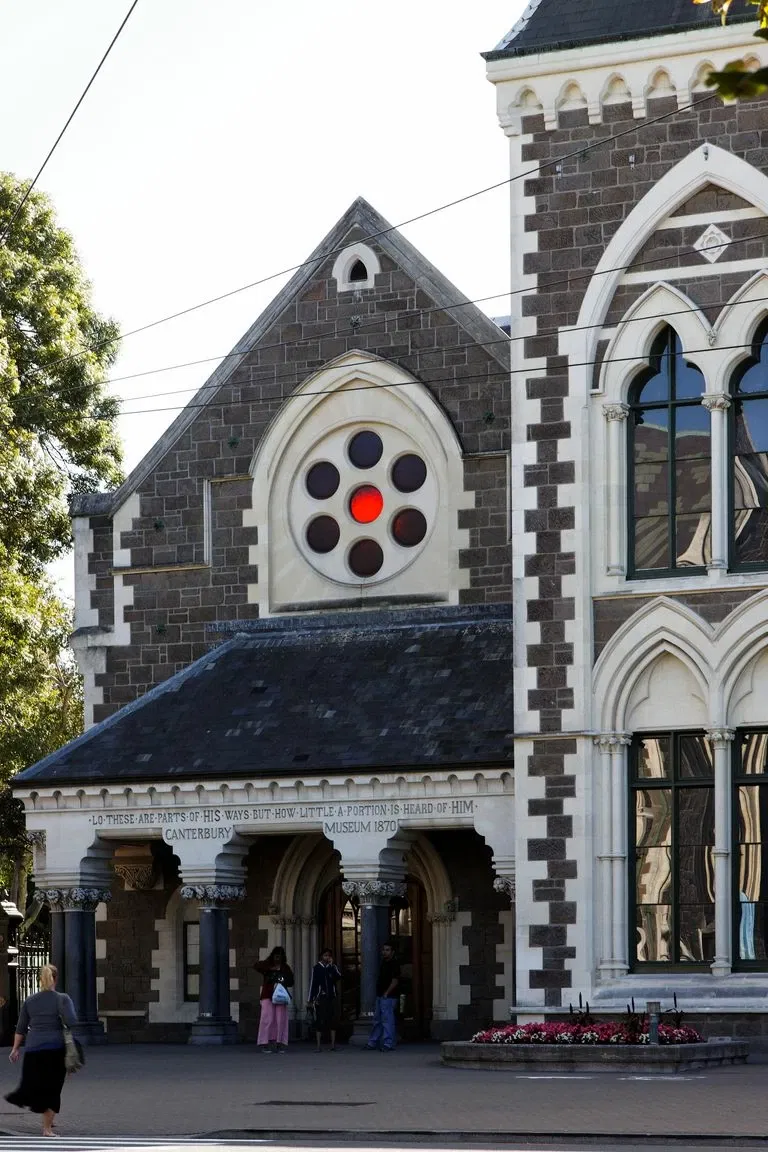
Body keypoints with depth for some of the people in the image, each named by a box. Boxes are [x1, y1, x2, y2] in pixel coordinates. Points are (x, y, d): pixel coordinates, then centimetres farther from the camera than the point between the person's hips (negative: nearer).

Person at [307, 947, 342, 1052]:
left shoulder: (333, 967, 10)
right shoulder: (317, 968, 4)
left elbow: (338, 977, -9)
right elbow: (313, 984, 4)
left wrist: (332, 965, -11)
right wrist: (310, 1000, 3)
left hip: (332, 997, 2)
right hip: (320, 999, -2)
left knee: (333, 1021, -1)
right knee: (320, 1021, -5)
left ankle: (333, 1044, 1)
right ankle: (319, 1045, -3)